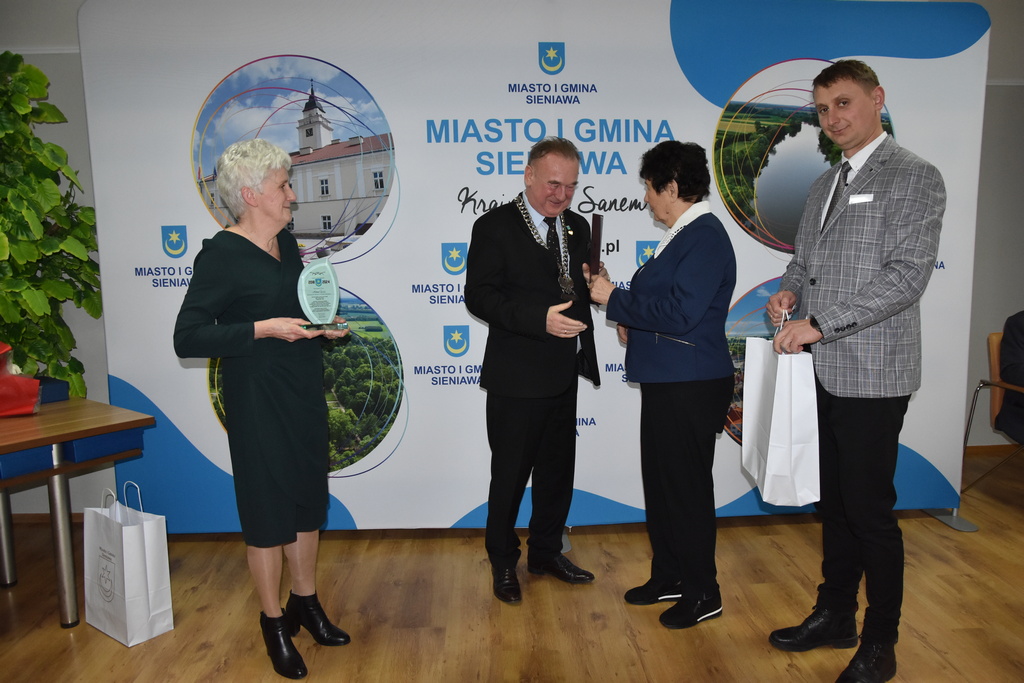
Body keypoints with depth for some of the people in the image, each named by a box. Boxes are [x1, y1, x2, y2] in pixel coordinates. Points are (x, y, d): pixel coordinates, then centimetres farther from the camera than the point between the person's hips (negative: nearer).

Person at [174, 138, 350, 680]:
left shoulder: (286, 244, 8)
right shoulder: (221, 254, -15)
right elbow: (187, 338, -19)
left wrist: (323, 326, 4)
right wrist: (264, 329, -24)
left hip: (304, 393, 7)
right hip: (257, 400, -7)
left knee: (307, 501, 16)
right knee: (268, 512, 5)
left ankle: (305, 603, 35)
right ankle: (274, 624, 25)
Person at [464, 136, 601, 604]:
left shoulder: (578, 228, 11)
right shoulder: (495, 226, -9)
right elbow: (479, 296, -16)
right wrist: (540, 319, -26)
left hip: (564, 374, 7)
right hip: (517, 377, -6)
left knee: (557, 469, 18)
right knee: (510, 474, 7)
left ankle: (546, 551, 38)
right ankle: (503, 562, 27)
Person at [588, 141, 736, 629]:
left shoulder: (705, 238, -17)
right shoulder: (684, 235, 14)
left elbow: (679, 314, -25)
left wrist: (614, 299, -16)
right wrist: (632, 321, 6)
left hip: (691, 387, -10)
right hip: (665, 382, 10)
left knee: (687, 488, 2)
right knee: (660, 482, 17)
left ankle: (702, 593, 19)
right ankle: (668, 577, 33)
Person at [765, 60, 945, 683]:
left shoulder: (915, 177, -7)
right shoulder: (826, 183, 16)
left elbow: (907, 275, -17)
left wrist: (819, 323, -20)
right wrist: (789, 292, 0)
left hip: (872, 375, -7)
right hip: (823, 372, 7)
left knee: (870, 510, 2)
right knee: (834, 502, 16)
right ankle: (835, 615, 33)